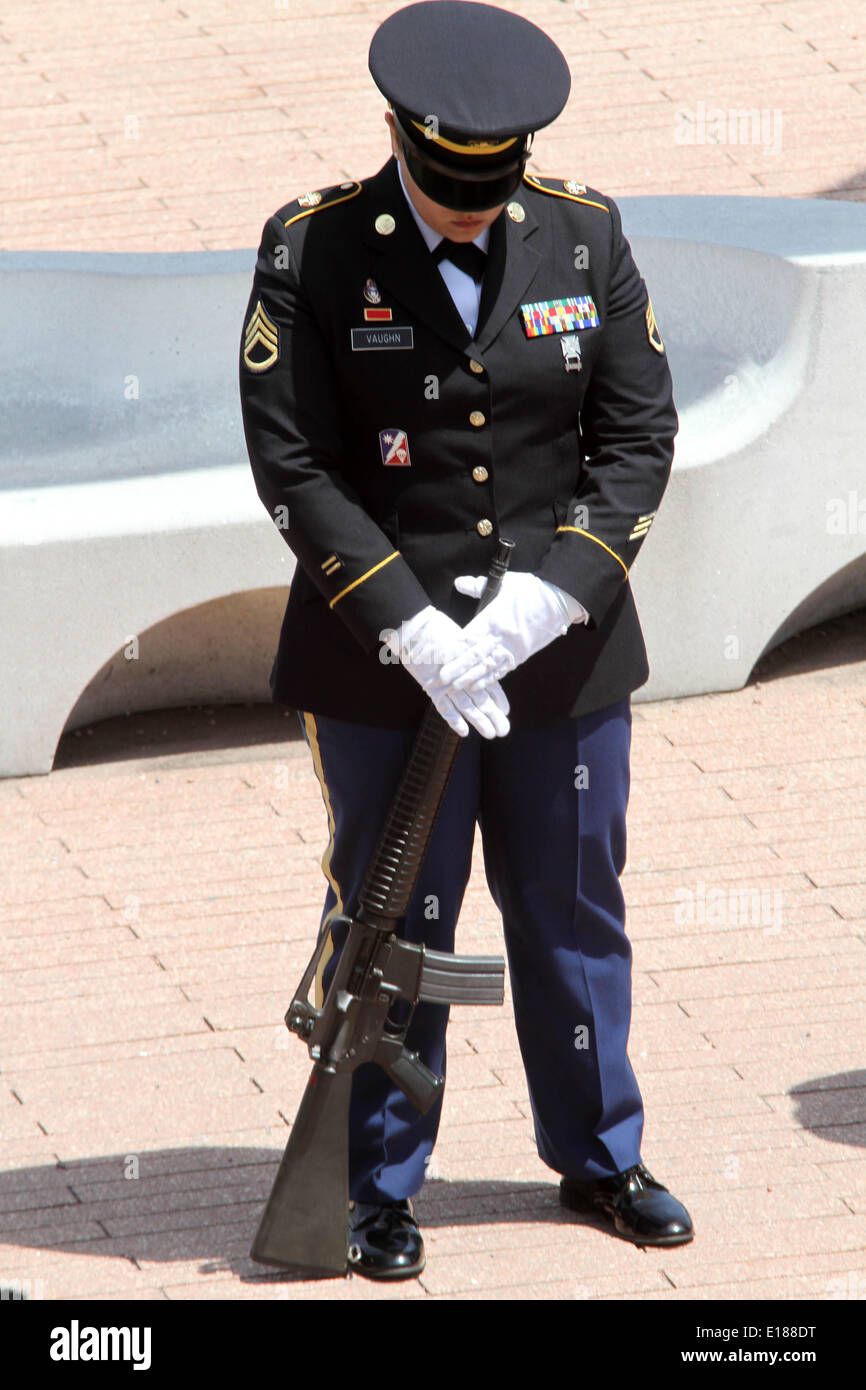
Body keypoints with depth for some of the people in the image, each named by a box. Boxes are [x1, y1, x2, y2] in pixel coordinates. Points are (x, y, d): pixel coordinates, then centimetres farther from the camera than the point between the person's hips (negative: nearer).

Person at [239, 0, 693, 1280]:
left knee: (575, 911, 13)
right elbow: (293, 465, -12)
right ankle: (382, 1187, 17)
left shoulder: (585, 237, -3)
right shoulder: (312, 250, -11)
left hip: (562, 645, 2)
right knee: (391, 923, 5)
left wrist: (549, 599, -15)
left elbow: (639, 437, -2)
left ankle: (599, 1157, 29)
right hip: (383, 649, -2)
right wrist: (413, 628, -19)